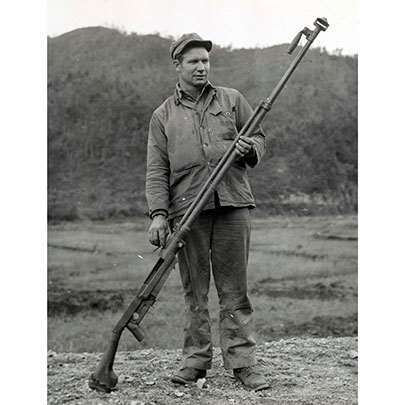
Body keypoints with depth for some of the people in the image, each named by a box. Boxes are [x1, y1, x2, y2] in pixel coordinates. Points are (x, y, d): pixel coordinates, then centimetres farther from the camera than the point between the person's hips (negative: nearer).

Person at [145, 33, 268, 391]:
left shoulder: (232, 100, 16)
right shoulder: (163, 116, 13)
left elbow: (260, 137, 17)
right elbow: (156, 170, 6)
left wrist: (248, 147, -7)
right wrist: (158, 213, -6)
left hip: (233, 204, 0)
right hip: (186, 210, 0)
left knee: (234, 288, 2)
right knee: (194, 290, 5)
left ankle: (242, 361, 7)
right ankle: (196, 360, 15)